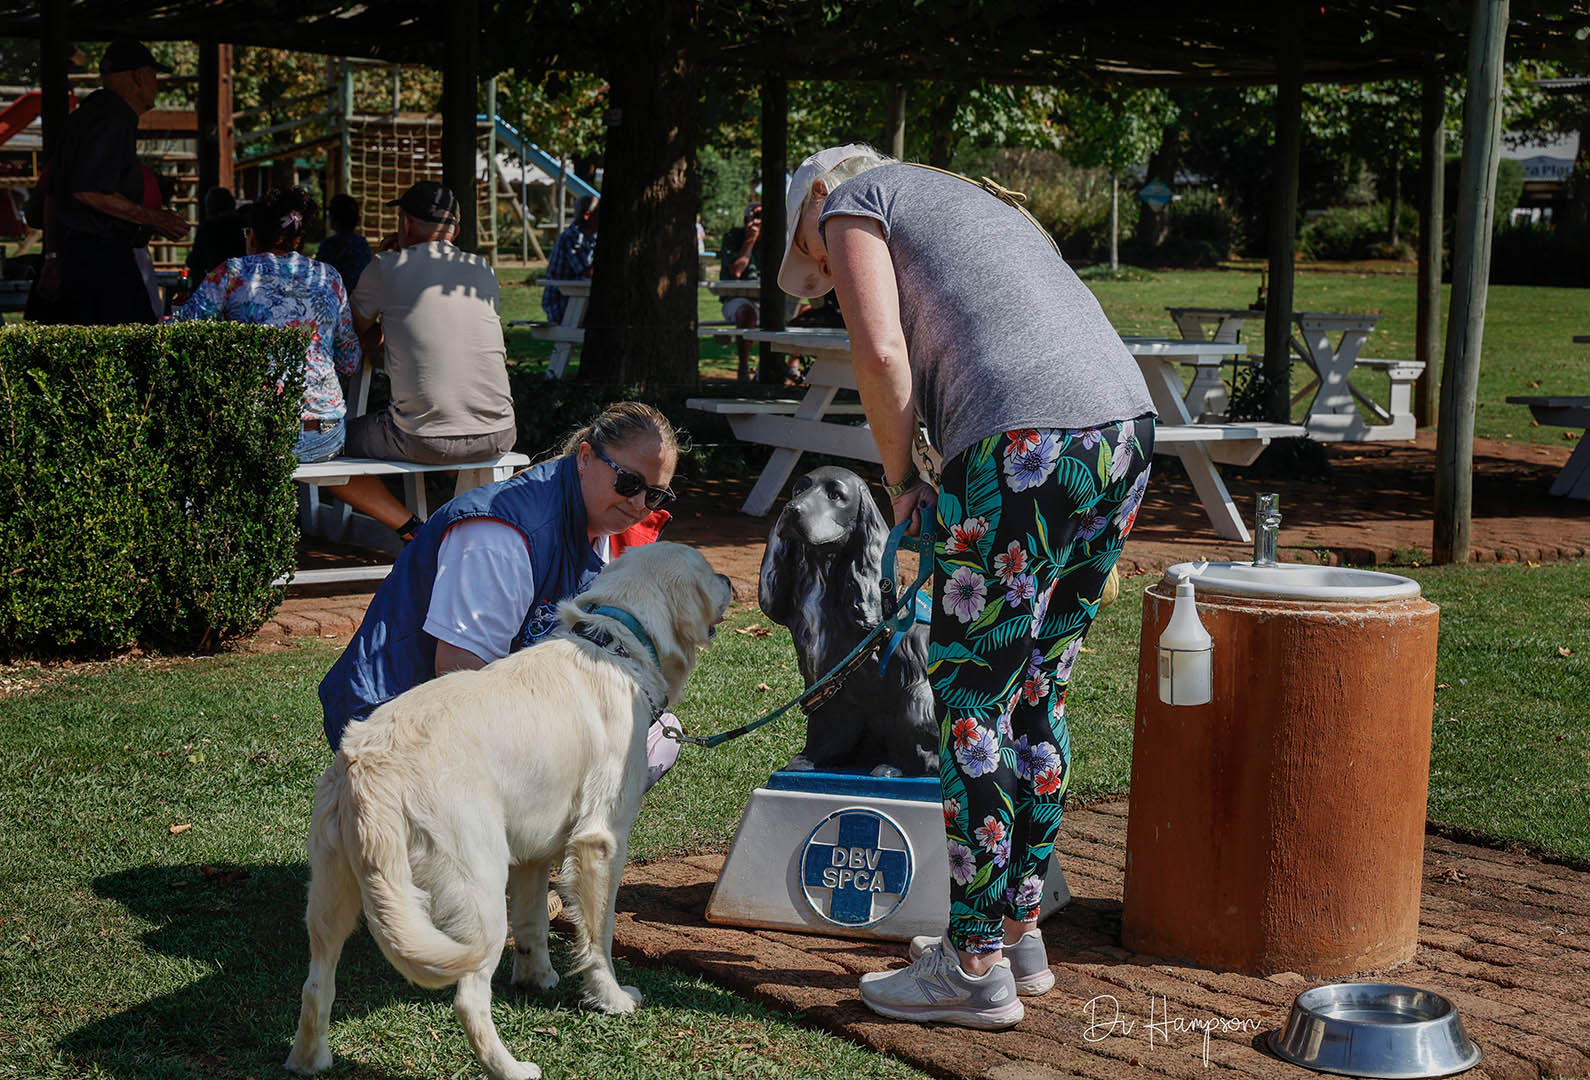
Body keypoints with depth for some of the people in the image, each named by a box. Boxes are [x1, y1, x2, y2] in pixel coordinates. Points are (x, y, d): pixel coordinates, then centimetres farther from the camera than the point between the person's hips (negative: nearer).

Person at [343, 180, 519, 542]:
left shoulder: (386, 269, 0)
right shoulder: (483, 271, 11)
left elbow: (358, 341, 15)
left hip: (426, 441, -5)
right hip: (497, 437, 5)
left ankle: (412, 530, 2)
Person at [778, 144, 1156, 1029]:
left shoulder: (850, 201, 12)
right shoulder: (970, 202, 35)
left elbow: (881, 351, -7)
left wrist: (902, 479, 6)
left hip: (1026, 449, -8)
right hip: (1127, 429, 8)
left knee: (971, 709, 1)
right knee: (1035, 699, 18)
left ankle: (978, 968, 7)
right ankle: (1019, 932, 28)